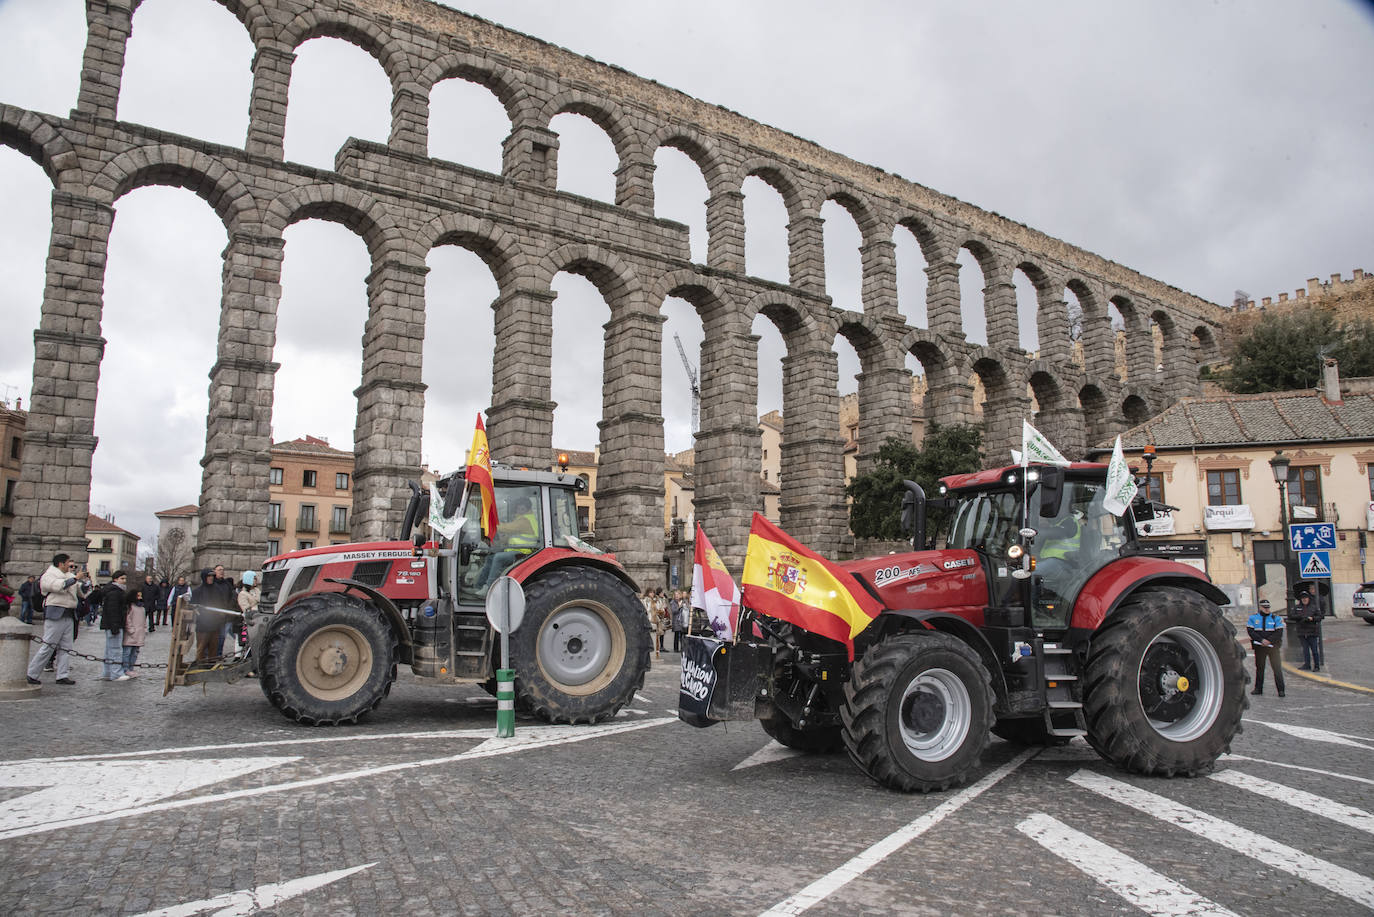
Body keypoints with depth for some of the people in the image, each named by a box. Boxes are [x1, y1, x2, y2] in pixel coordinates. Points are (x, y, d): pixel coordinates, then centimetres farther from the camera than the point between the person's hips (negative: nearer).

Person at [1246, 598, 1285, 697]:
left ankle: (1280, 690, -4)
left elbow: (1279, 632, -3)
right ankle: (1258, 688, 17)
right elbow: (1250, 631, -3)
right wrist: (1261, 640, -14)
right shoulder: (1253, 618, 5)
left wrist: (1269, 640, -15)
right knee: (1259, 667, 9)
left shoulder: (1276, 618, 4)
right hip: (1259, 647, 1)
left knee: (1277, 667, -8)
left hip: (1273, 646, -1)